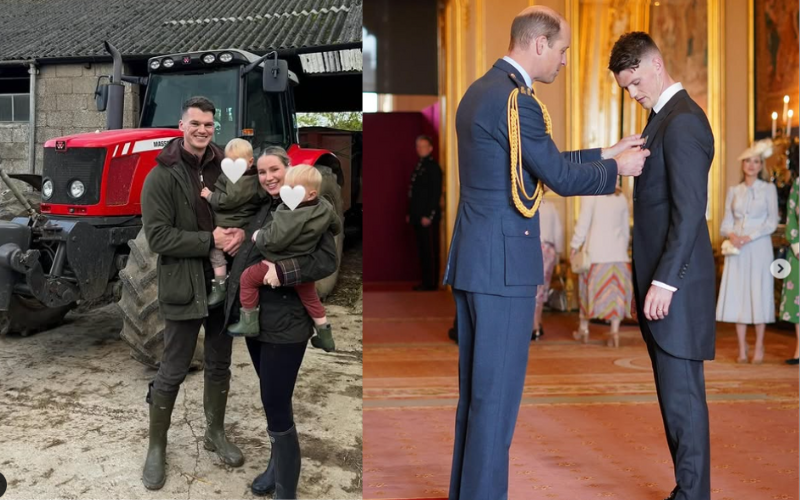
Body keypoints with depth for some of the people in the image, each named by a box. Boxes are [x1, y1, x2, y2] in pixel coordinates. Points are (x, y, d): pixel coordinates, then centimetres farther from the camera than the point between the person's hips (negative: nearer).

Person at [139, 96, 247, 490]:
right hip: (183, 287, -5)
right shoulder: (161, 176, -11)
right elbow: (157, 236, -17)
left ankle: (215, 432, 36)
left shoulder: (225, 168, 3)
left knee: (219, 365, 17)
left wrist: (242, 231, -13)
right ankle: (156, 446, 23)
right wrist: (210, 240, -23)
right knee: (172, 372, 6)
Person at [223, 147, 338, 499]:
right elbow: (246, 255, 21)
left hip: (285, 322, -7)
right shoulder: (261, 209, 12)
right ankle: (277, 466, 37)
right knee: (272, 399, 20)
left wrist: (281, 271, -27)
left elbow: (327, 260, -17)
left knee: (277, 406, -3)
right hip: (254, 317, 7)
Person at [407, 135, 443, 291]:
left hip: (428, 218, -8)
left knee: (430, 250, -2)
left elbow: (436, 193, -14)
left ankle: (432, 283, 4)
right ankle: (425, 281, 17)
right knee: (422, 250, 11)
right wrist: (410, 213, 14)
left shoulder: (433, 167, -8)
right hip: (418, 217, 8)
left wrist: (428, 216, -17)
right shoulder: (418, 166, 17)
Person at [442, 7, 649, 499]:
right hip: (503, 264, -10)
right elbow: (561, 177, -10)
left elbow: (546, 163, 19)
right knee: (497, 394, 0)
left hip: (473, 260, 10)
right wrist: (617, 168, 6)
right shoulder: (516, 100, -16)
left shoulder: (480, 90, 15)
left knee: (476, 389, 17)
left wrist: (605, 153, 21)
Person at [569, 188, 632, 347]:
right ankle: (615, 331, -1)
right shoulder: (621, 197, 11)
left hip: (597, 251, -3)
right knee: (616, 291, 3)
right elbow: (626, 228, 15)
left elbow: (583, 222, -7)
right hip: (618, 252, 3)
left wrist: (575, 246, -1)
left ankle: (583, 329, 16)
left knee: (590, 288, 6)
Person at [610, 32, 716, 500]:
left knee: (682, 394, -2)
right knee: (675, 392, 14)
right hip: (662, 279, 10)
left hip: (676, 284, -10)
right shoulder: (663, 118, 17)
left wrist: (665, 282, -20)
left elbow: (690, 209, -19)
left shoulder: (682, 121, -13)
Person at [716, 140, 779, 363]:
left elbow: (772, 222, -3)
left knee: (759, 294, -3)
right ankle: (742, 347, 5)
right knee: (737, 295, -1)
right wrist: (731, 234, -11)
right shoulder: (733, 191, 13)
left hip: (759, 247, -3)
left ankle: (759, 347, 4)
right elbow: (726, 222, 10)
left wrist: (749, 237, -14)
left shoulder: (768, 189, 4)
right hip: (736, 249, 3)